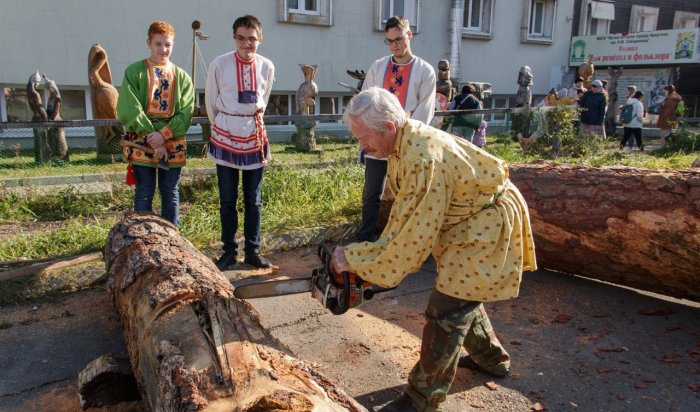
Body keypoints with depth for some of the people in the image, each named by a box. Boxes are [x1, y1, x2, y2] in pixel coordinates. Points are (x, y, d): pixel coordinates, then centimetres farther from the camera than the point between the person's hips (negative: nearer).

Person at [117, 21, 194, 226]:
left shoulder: (182, 77, 8)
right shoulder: (135, 71, 1)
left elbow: (186, 113, -2)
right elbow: (130, 110, -7)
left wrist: (164, 135, -15)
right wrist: (153, 139, -13)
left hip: (173, 143, 2)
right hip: (142, 143, -2)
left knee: (170, 193, 9)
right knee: (144, 193, 3)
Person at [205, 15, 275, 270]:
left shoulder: (267, 67, 0)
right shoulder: (219, 65, -8)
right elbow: (211, 103, 5)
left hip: (255, 136, 2)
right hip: (226, 137, -2)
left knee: (254, 200, 8)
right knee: (227, 200, 5)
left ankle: (252, 250, 20)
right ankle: (229, 251, 18)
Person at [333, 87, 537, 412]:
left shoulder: (424, 159, -34)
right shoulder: (405, 143, -4)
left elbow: (414, 235, -29)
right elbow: (404, 214, 3)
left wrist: (354, 259, -22)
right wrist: (368, 257, -1)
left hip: (488, 224, -10)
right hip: (468, 220, 10)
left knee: (447, 311, -7)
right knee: (461, 293, 23)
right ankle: (491, 358, 44)